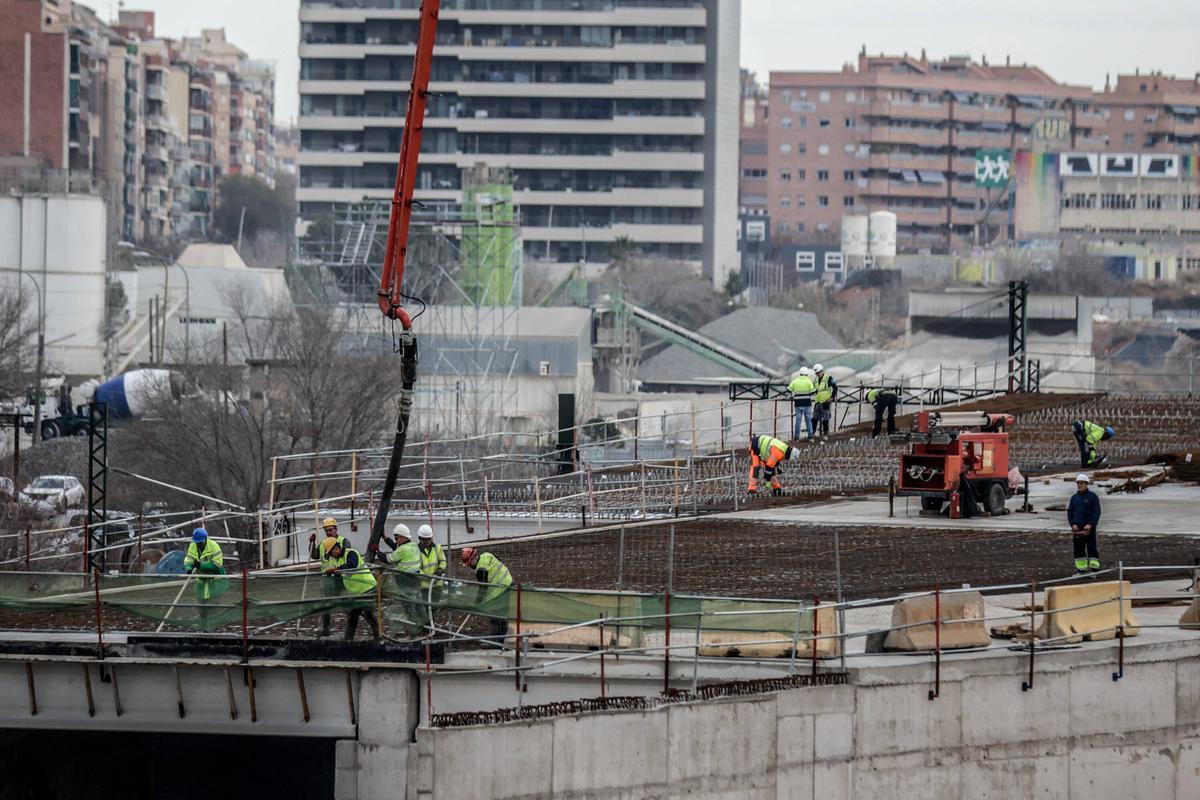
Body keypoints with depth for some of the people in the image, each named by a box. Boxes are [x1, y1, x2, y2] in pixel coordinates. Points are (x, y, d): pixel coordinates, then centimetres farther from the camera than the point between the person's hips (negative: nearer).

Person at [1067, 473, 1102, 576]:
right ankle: (1081, 569, 11)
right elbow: (1070, 512, 11)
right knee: (1078, 549, 5)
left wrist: (1090, 524, -16)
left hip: (1089, 528, -5)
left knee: (1092, 548, -4)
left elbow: (1097, 512, -6)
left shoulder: (1092, 496, -2)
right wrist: (1073, 524, -5)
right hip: (1077, 528, 5)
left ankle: (1095, 568, -1)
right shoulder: (1074, 497, 12)